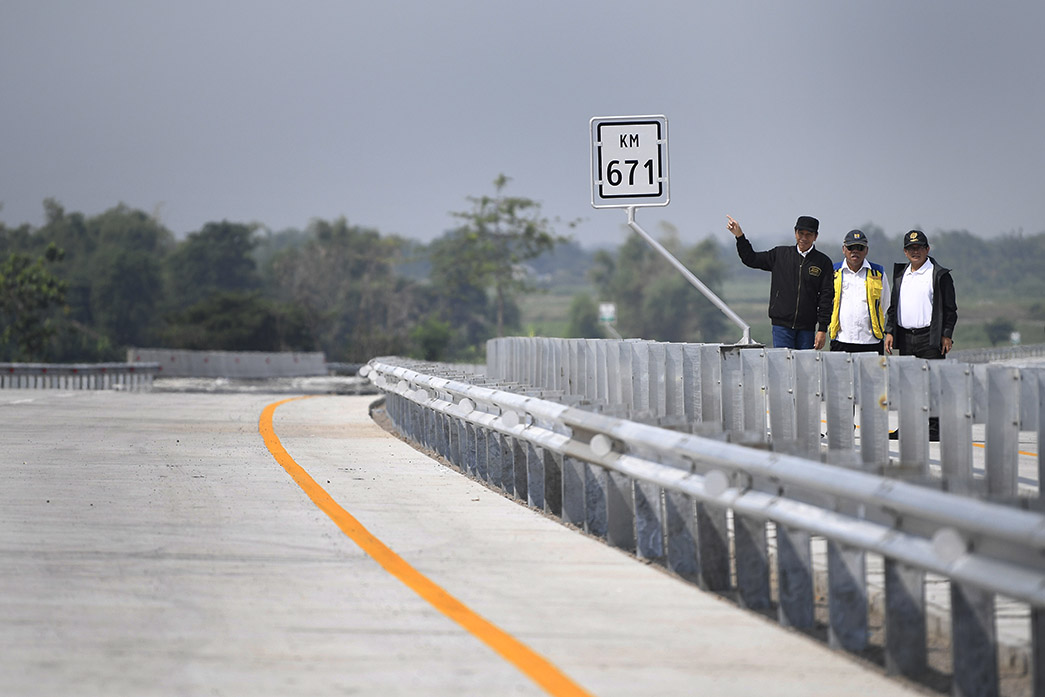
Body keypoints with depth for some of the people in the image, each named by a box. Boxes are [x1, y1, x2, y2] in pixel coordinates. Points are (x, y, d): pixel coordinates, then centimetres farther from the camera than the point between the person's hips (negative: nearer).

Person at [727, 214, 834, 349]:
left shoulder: (823, 262, 3)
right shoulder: (780, 254, 8)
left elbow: (826, 297, 1)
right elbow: (751, 259, 17)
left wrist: (822, 329, -4)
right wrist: (739, 236, 3)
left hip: (807, 328, -1)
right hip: (782, 324, 1)